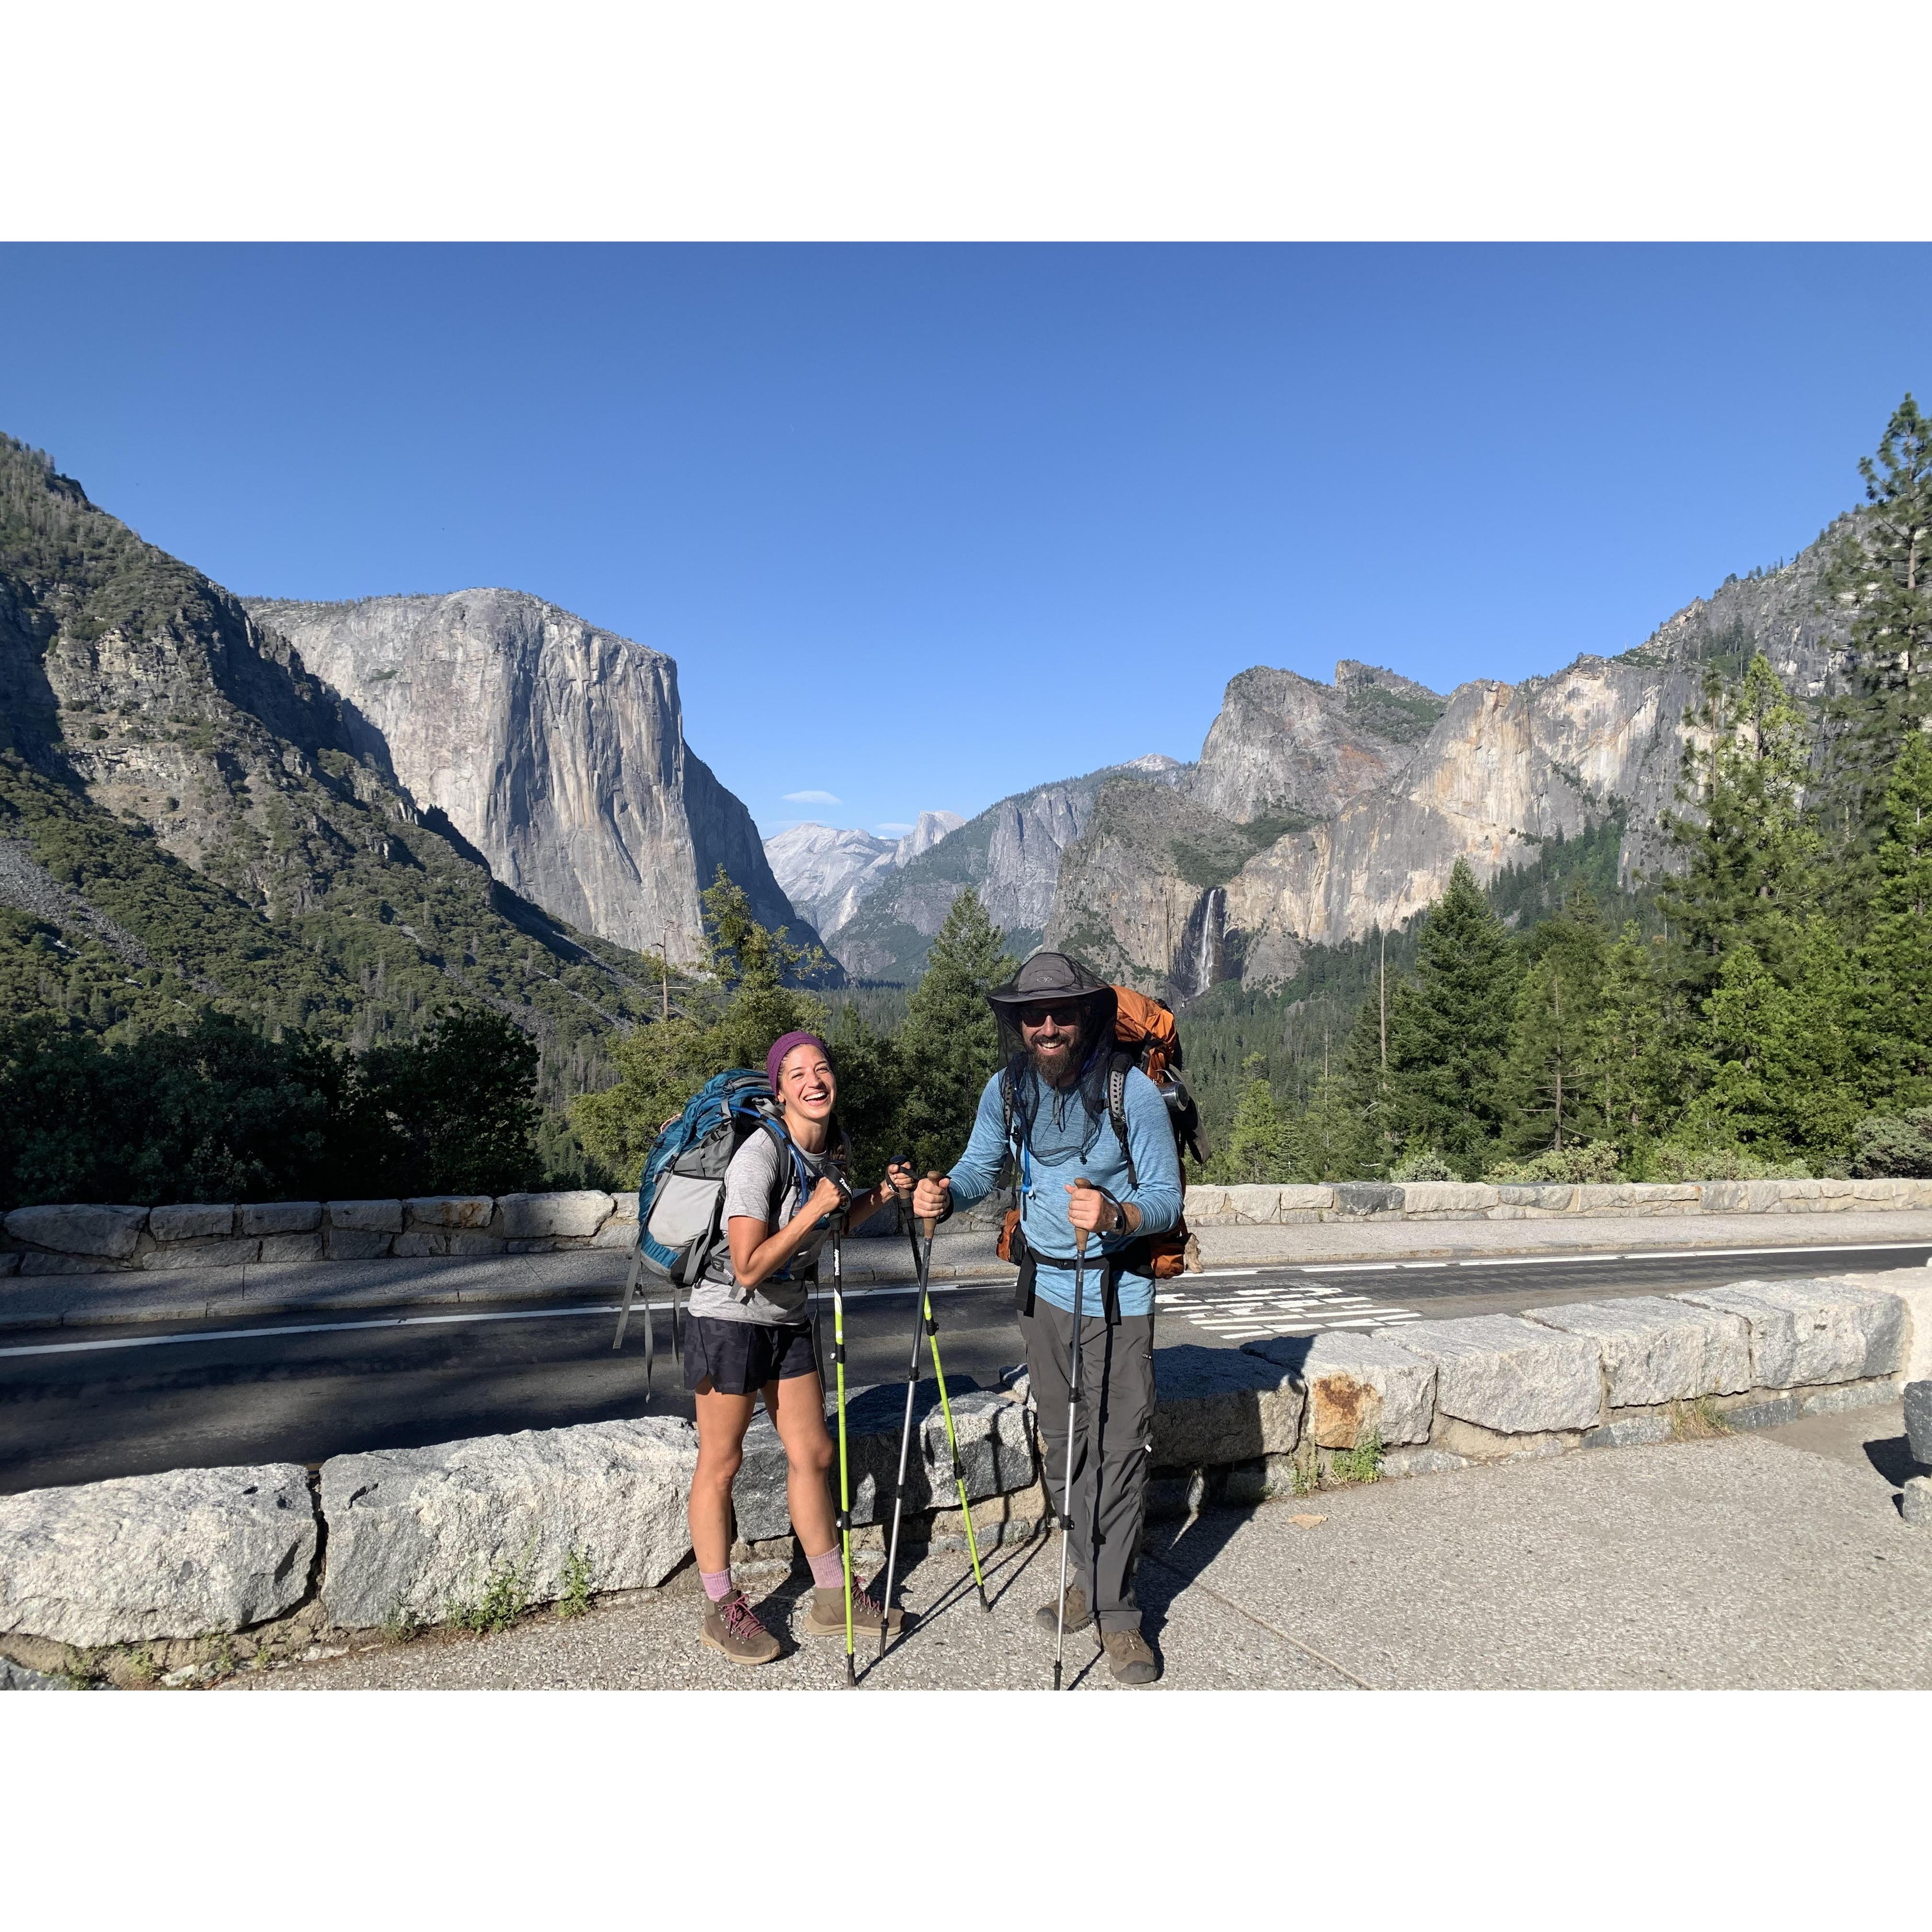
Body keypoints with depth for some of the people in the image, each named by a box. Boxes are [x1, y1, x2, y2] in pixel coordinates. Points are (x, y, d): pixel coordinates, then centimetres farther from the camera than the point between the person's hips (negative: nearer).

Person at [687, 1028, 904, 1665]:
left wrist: (880, 1196, 0)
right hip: (729, 1317, -7)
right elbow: (750, 1268, -27)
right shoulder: (761, 1155, -25)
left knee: (812, 1454, 12)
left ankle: (834, 1599, 25)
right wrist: (812, 1211, -28)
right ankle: (721, 1610, 22)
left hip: (788, 1316, 7)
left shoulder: (834, 1145, -1)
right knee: (721, 1463, 5)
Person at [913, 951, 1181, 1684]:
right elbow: (981, 1166, 5)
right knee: (1061, 1441, 15)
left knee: (1121, 1445, -4)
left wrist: (1115, 1215, -38)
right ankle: (1090, 1575, 33)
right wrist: (944, 1193, -17)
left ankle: (1115, 1608, 11)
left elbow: (1165, 1199, -17)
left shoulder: (1134, 1092, -19)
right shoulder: (1007, 1090, -5)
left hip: (1117, 1289, -5)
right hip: (1043, 1285, 5)